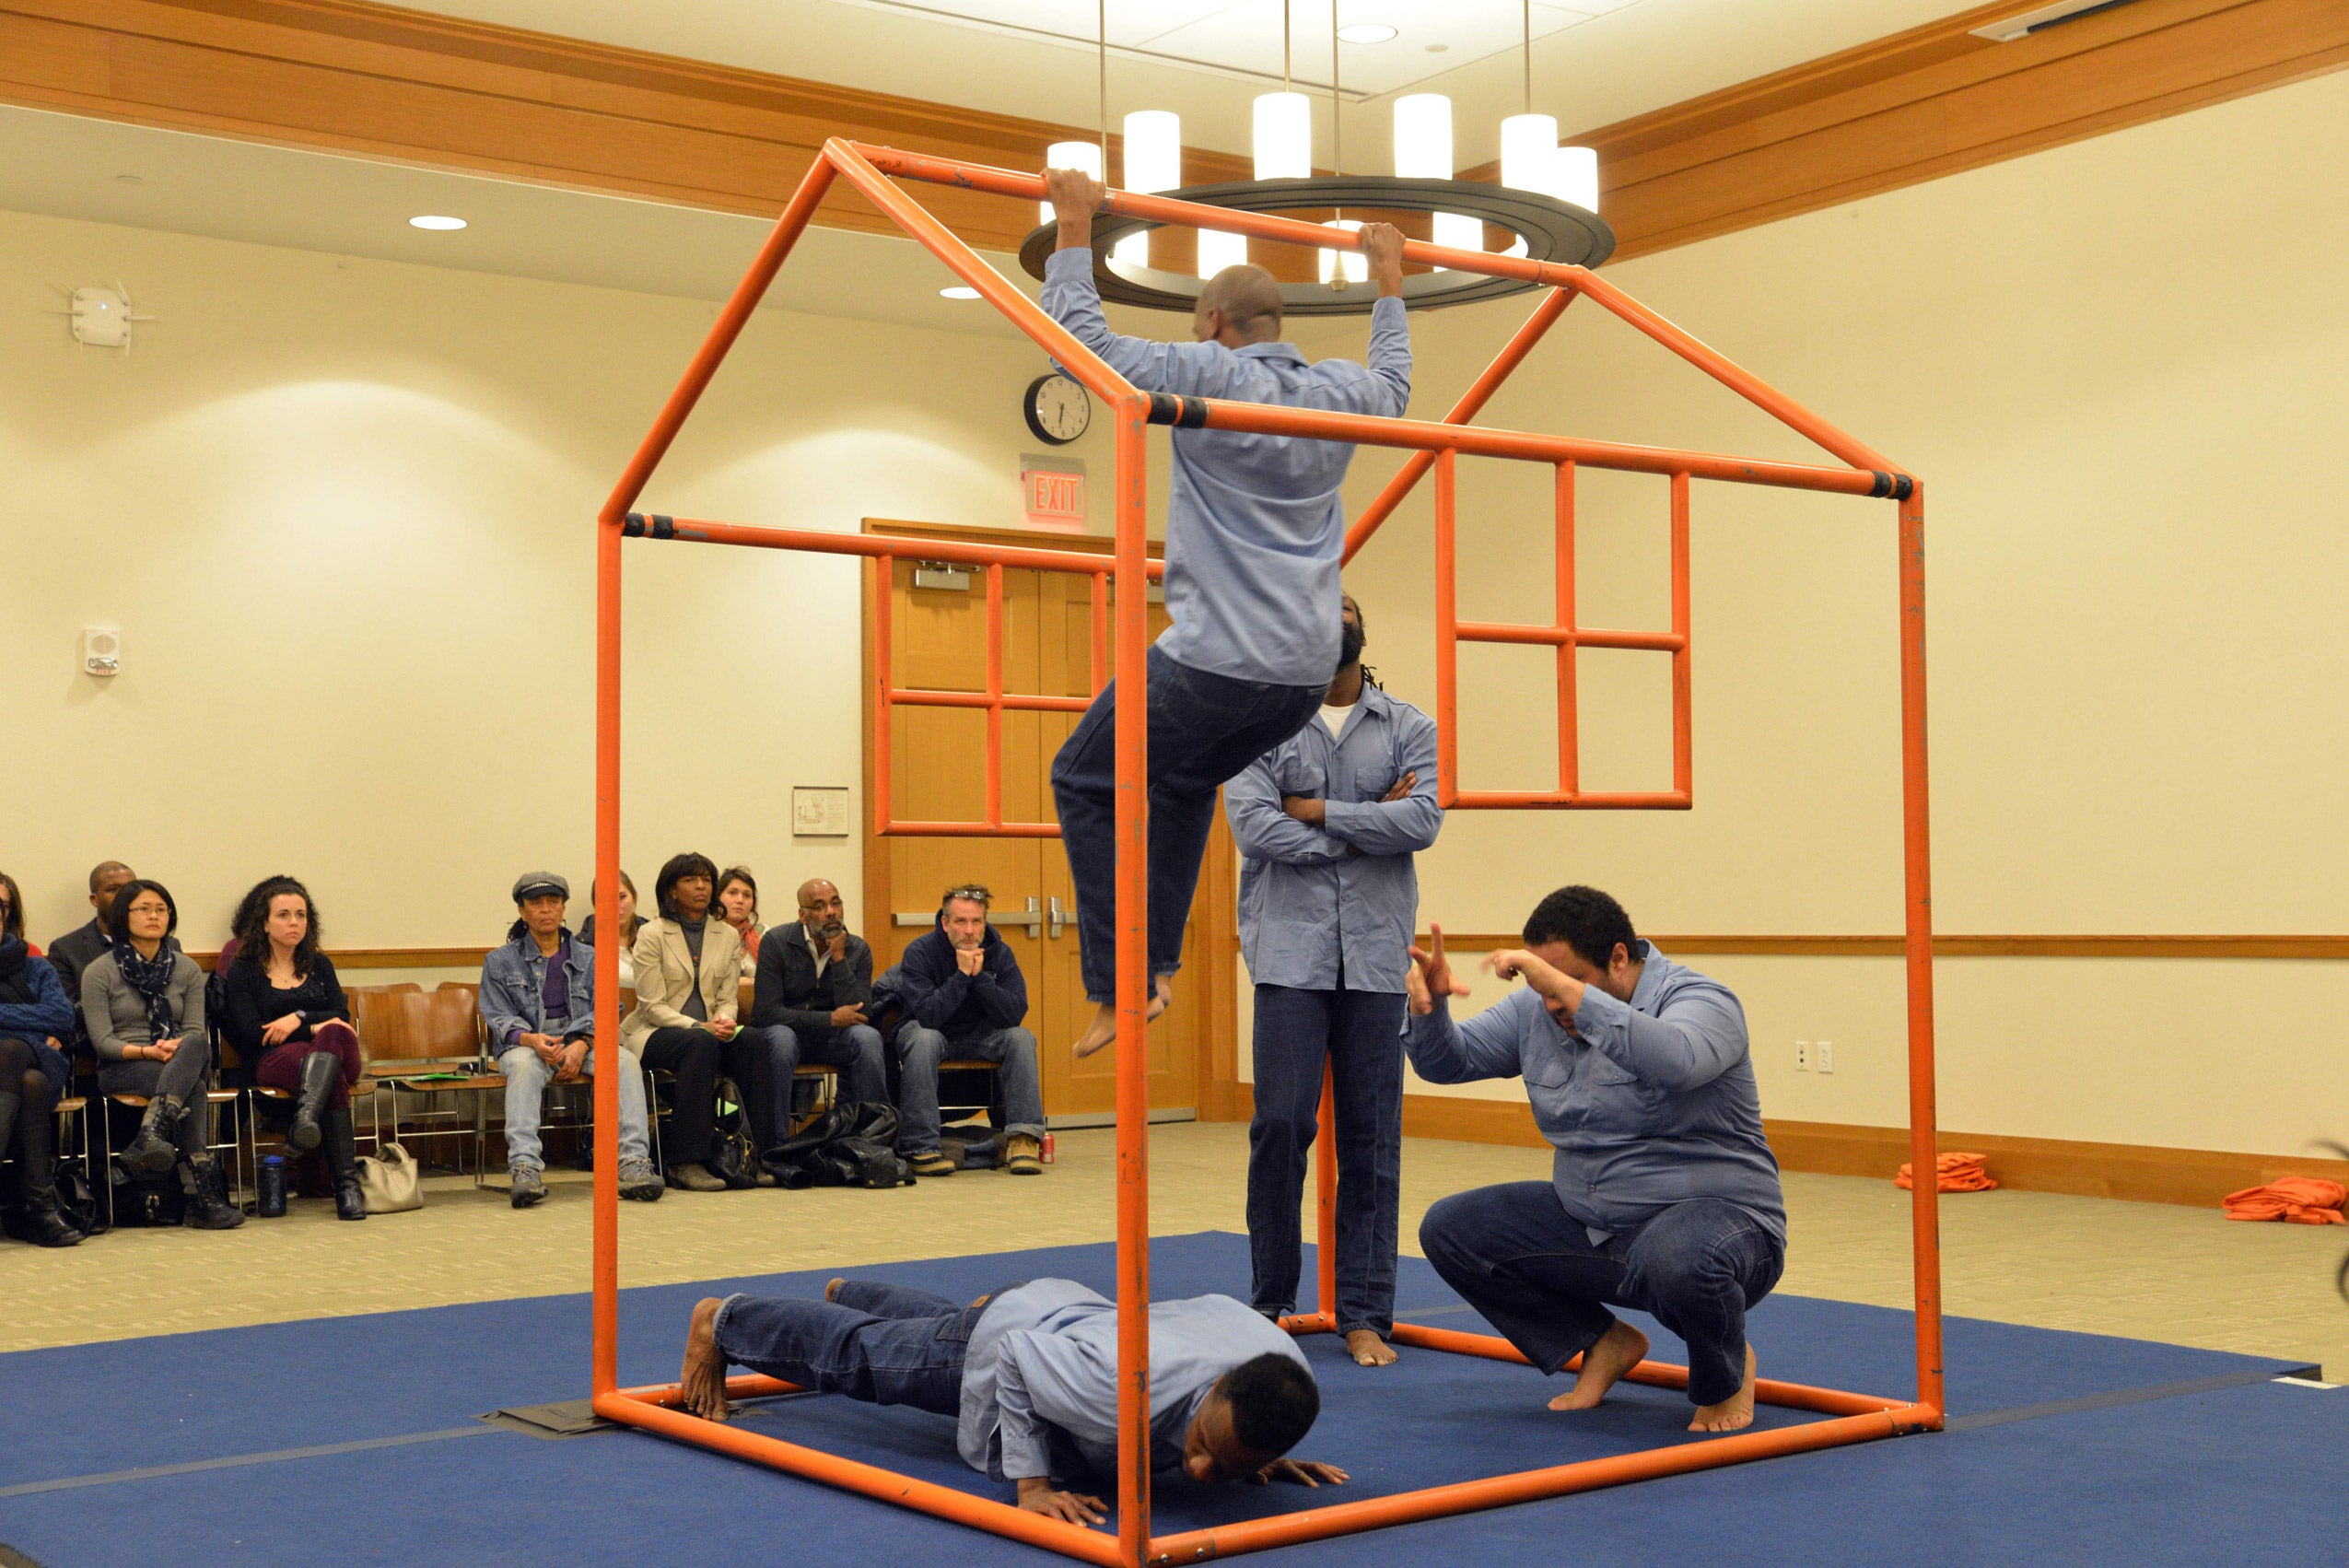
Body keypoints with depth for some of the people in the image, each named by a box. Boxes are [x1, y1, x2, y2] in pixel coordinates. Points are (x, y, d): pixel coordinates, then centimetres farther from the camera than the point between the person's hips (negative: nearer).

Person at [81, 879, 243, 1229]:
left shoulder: (186, 969, 15)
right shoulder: (99, 972, 4)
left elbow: (196, 1031, 7)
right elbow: (102, 1040, -3)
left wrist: (177, 1047, -18)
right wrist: (147, 1052, -20)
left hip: (186, 1061, 3)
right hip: (121, 1070, -3)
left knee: (196, 1047, -37)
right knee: (193, 1088, -36)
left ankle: (151, 1133, -53)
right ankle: (200, 1197, -45)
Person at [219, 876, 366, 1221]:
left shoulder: (319, 965, 24)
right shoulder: (243, 971, 12)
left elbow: (341, 1015, 9)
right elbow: (252, 1031, -3)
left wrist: (299, 1018, -11)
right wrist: (315, 1028, -11)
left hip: (337, 1052, 3)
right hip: (273, 1061, -3)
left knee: (333, 1035, -40)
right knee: (333, 1081, -40)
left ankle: (306, 1117, -63)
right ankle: (346, 1183, -52)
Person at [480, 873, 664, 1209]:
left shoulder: (587, 958, 18)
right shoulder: (500, 961, 14)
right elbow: (498, 1017, 3)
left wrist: (581, 1045, -15)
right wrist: (532, 1039, -20)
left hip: (580, 1045, 2)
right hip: (526, 1044, -2)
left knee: (625, 1061, -29)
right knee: (524, 1065, -39)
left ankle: (633, 1162, -41)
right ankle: (524, 1165, -53)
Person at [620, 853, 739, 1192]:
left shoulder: (728, 936, 13)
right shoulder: (652, 934, -1)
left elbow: (728, 1000, 10)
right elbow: (653, 1007, -7)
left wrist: (723, 1022, -14)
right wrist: (699, 1027, -21)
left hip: (707, 1034, 4)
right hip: (653, 1034, -4)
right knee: (702, 1044, -38)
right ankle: (685, 1162, -37)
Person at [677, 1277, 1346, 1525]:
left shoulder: (1284, 1366, -35)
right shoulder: (1131, 1395, -51)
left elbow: (1213, 1307, -10)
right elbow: (1015, 1356, -34)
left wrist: (1258, 1460, -13)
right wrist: (1032, 1483, -35)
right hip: (1003, 1338, -6)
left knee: (930, 1327, 38)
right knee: (857, 1352, 22)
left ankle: (848, 1294, 69)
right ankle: (720, 1321, 49)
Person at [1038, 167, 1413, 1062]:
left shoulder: (1205, 376, -8)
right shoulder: (1341, 394, 10)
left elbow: (1080, 337, -6)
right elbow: (1394, 383, 35)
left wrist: (1075, 229, 4)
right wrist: (1389, 286, 47)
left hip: (1215, 660, -7)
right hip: (1308, 670, 7)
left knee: (1085, 784, 10)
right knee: (1186, 781, 30)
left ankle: (1121, 987, 4)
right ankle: (1160, 964, 27)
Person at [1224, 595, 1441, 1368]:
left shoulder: (1408, 728, 9)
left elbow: (1421, 820, -7)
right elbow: (1254, 827, -8)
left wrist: (1318, 812, -8)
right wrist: (1365, 829, -5)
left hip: (1375, 956, 2)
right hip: (1291, 953, -2)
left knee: (1372, 1141, 4)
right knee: (1282, 1126, -6)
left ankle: (1365, 1315, 12)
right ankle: (1269, 1301, 11)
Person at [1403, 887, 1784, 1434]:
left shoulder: (1699, 1001, -15)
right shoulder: (1535, 1009, 4)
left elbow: (1675, 1061, -39)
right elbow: (1447, 1062, 8)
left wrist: (1566, 988, -43)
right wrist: (1429, 1005, -14)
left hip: (1713, 1212, -6)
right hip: (1588, 1224, 7)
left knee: (1678, 1261, -41)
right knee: (1449, 1228, -5)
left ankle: (1727, 1373, -2)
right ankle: (1604, 1344, 11)